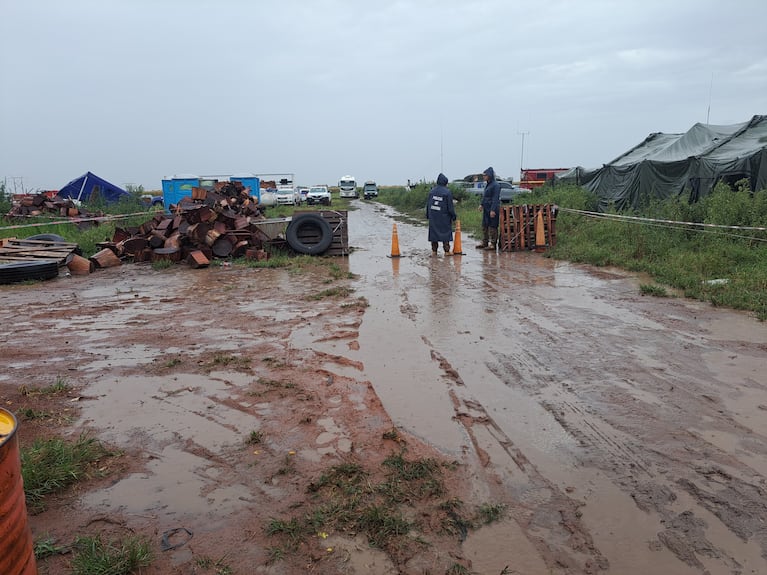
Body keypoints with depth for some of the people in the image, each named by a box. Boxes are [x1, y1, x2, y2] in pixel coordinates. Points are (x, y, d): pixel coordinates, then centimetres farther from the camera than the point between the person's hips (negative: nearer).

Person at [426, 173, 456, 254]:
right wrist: (453, 216, -1)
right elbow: (450, 206, -9)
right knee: (445, 232, 2)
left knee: (433, 232, 9)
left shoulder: (432, 191, 5)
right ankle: (447, 251, 1)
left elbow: (428, 204, 10)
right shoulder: (447, 192, -10)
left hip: (433, 216, 4)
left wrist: (428, 215, 17)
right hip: (444, 217, -4)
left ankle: (434, 250, 11)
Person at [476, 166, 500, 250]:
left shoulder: (495, 185, -15)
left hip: (492, 209, -9)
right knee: (484, 226, 14)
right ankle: (484, 243, 23)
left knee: (492, 227, -3)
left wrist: (493, 210, -22)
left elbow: (495, 199, -18)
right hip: (486, 209, 9)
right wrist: (481, 204, 13)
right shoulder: (487, 184, 12)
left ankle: (493, 244, 3)